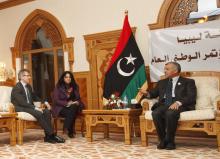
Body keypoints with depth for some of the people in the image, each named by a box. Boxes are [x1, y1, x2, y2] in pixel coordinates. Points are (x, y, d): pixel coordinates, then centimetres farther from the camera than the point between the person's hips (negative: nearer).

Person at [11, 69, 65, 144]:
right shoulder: (17, 88, -12)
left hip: (29, 107, 8)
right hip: (20, 108, -8)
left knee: (47, 111, -16)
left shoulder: (28, 86, 15)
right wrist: (35, 108, -27)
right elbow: (22, 102, -22)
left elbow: (34, 97, 27)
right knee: (39, 113, -31)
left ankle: (48, 136, -21)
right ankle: (51, 135, -26)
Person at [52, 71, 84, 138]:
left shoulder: (75, 87, 10)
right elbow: (56, 100, -9)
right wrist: (67, 103, -21)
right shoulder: (58, 87, -2)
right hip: (60, 108, -3)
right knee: (69, 112, -35)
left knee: (73, 108, -33)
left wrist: (77, 102, -12)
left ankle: (67, 129, -30)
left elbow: (78, 98, 12)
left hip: (73, 106, 3)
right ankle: (70, 131, -27)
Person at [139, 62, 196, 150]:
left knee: (170, 113, -37)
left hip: (179, 105, -4)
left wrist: (178, 102, -19)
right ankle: (163, 140, -16)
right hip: (164, 105, 4)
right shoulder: (162, 82, 29)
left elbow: (191, 97, -1)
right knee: (155, 113, -30)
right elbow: (154, 93, 23)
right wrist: (147, 93, -1)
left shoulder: (188, 82, 13)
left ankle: (170, 141, -20)